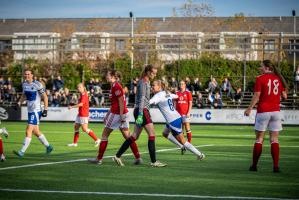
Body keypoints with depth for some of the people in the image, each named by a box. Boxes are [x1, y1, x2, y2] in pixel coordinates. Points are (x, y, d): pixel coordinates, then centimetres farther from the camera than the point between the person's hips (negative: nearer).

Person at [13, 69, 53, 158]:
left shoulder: (37, 85, -14)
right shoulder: (24, 84, 8)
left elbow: (45, 97, -10)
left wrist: (45, 110, -14)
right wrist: (19, 103, 9)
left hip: (36, 111, -8)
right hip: (30, 111, 8)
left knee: (29, 131, -12)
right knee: (36, 131, 14)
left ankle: (22, 152, -13)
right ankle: (48, 146, 31)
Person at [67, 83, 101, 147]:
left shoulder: (84, 95, -15)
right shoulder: (81, 95, 14)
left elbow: (81, 104, -27)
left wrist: (72, 107, -25)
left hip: (83, 115, -10)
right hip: (80, 114, 10)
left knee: (85, 129, -10)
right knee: (76, 127, 11)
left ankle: (97, 140, -6)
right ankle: (75, 143, 16)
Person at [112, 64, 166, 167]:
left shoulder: (146, 82, 19)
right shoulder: (143, 83, -12)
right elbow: (142, 99, -20)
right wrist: (140, 114, -26)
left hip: (141, 111, 10)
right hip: (142, 110, -10)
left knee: (134, 136, 9)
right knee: (152, 135, -8)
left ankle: (117, 156, 10)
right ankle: (154, 161, -6)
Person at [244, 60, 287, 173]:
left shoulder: (260, 79, -6)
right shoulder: (278, 79, 7)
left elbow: (256, 96, -9)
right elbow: (284, 96, 7)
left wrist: (249, 109, 0)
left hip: (263, 111, -3)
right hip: (276, 111, 3)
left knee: (259, 139, 5)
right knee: (274, 140, 4)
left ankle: (254, 165, 10)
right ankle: (276, 166, -4)